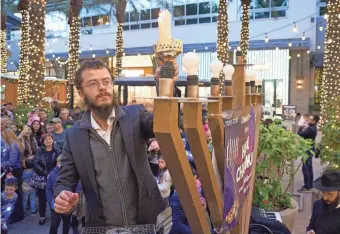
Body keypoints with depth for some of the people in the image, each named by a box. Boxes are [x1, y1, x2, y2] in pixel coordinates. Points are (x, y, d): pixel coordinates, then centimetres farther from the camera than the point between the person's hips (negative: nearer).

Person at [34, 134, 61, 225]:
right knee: (42, 197, 4)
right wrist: (45, 172, -16)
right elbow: (35, 163, -9)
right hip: (42, 177, 0)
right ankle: (42, 216, 15)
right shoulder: (40, 150, -2)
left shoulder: (57, 150, 0)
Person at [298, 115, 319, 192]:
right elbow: (305, 134, 12)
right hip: (310, 149, 11)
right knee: (309, 167, 16)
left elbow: (300, 134, -22)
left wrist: (301, 128, -5)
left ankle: (307, 187, -4)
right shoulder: (313, 128, 10)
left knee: (305, 168, -8)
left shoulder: (311, 129, -24)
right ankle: (310, 185, 24)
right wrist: (304, 129, -3)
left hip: (308, 149, -11)